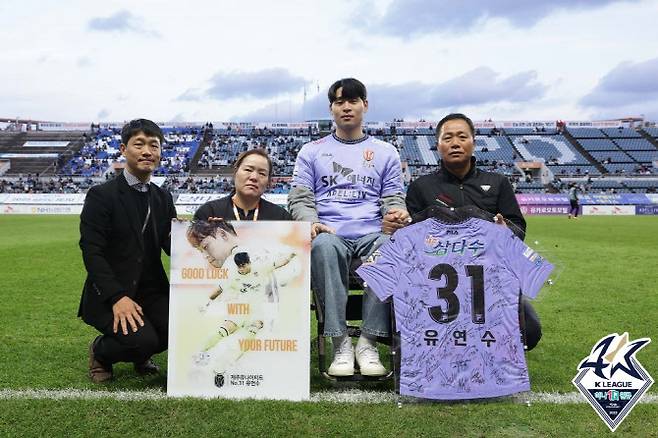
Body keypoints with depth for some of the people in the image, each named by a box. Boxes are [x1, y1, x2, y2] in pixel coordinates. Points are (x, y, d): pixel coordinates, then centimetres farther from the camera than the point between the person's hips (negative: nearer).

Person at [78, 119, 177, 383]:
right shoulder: (101, 195, -8)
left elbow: (172, 248, 5)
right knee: (143, 341, -27)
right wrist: (117, 298, -23)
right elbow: (91, 252, -13)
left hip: (153, 291, 5)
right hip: (110, 294, -5)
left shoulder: (163, 198, 9)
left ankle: (141, 355, 14)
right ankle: (100, 351, 9)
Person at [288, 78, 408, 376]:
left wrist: (398, 212, -10)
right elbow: (299, 197, 11)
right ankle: (340, 343, -31)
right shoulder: (311, 151, 21)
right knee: (323, 246, -38)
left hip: (372, 234, 1)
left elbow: (393, 197, 16)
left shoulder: (386, 152, 23)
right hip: (330, 234, 0)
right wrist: (310, 223, -11)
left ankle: (369, 342, -27)